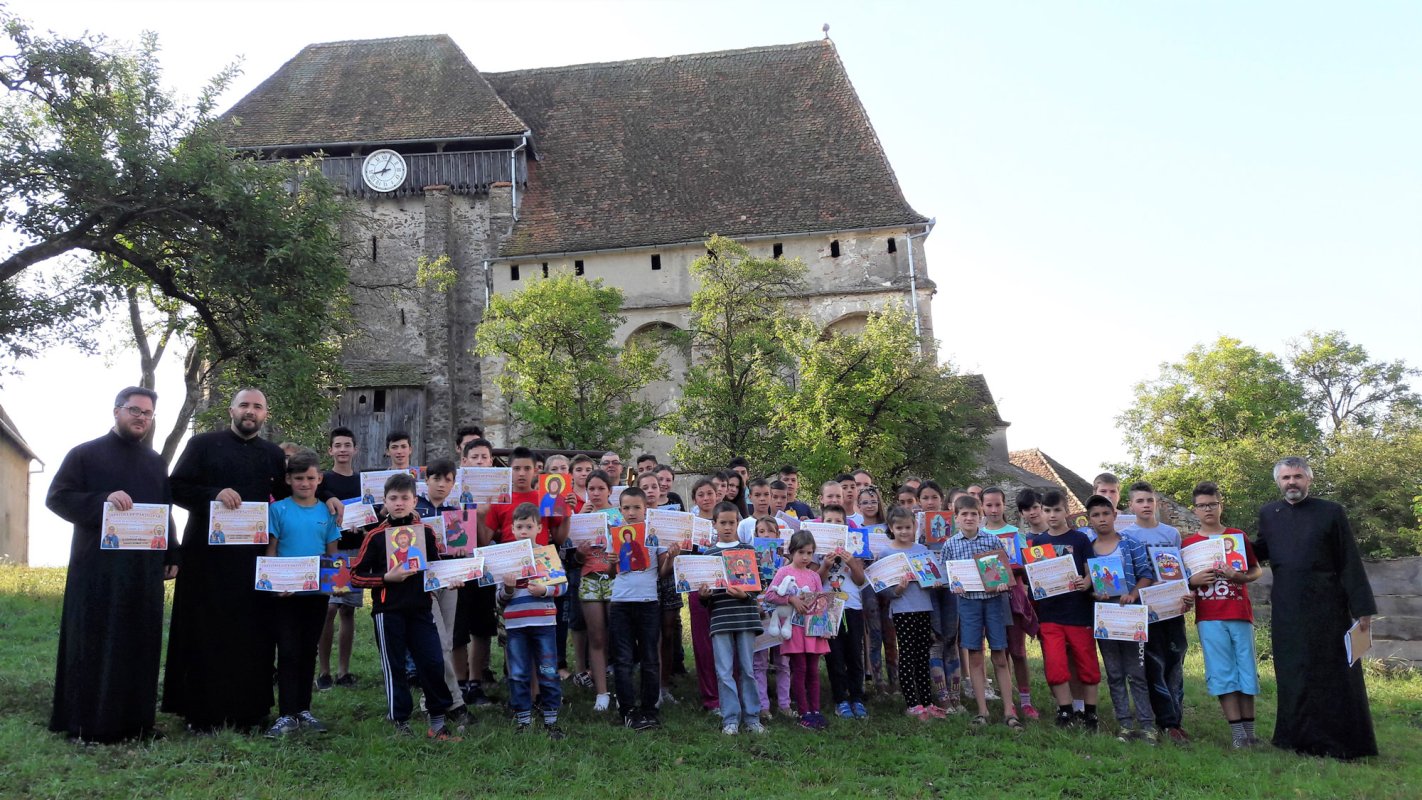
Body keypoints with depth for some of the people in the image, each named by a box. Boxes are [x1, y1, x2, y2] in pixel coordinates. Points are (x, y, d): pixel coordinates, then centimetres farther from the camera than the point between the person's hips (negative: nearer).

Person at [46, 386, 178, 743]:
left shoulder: (157, 463, 16)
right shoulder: (85, 454, 2)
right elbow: (57, 497, -6)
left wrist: (171, 555, 9)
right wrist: (103, 500, -22)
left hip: (145, 568, 5)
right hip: (97, 568, -4)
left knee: (139, 644, 6)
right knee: (93, 644, -1)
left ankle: (134, 720, 13)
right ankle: (87, 723, 7)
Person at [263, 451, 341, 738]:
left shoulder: (327, 512, 5)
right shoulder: (278, 509, -2)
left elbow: (332, 553, 8)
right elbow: (271, 550, -2)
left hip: (317, 592, 3)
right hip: (286, 592, -3)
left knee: (309, 651, 11)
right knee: (288, 652, -2)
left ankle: (304, 710, 21)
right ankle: (287, 715, 2)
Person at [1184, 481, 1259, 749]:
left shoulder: (1238, 536, 8)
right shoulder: (1188, 543, 7)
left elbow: (1257, 570, 8)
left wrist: (1240, 576, -12)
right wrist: (1193, 581, -12)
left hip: (1240, 613, 1)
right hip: (1208, 617, -1)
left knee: (1246, 669, 3)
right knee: (1221, 673, -3)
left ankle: (1249, 730, 12)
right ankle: (1237, 732, 0)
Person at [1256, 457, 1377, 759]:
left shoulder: (1331, 512, -1)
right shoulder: (1268, 514, 9)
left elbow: (1350, 564, -3)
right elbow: (1262, 551, 22)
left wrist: (1362, 608, -7)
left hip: (1328, 607, -3)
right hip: (1287, 610, 3)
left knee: (1334, 675, 2)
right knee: (1294, 676, 6)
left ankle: (1342, 743, 12)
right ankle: (1302, 740, 15)